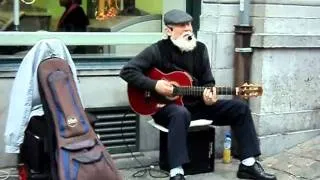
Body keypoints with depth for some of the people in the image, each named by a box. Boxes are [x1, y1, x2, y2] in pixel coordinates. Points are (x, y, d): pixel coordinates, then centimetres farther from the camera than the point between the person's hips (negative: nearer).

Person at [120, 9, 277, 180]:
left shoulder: (200, 49, 4)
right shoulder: (158, 50, -11)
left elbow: (208, 82, 7)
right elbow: (127, 71, -15)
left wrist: (209, 96, -16)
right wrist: (154, 85, -26)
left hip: (197, 104, 6)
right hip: (166, 106, -5)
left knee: (240, 108, -8)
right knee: (181, 114, -42)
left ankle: (248, 164, -3)